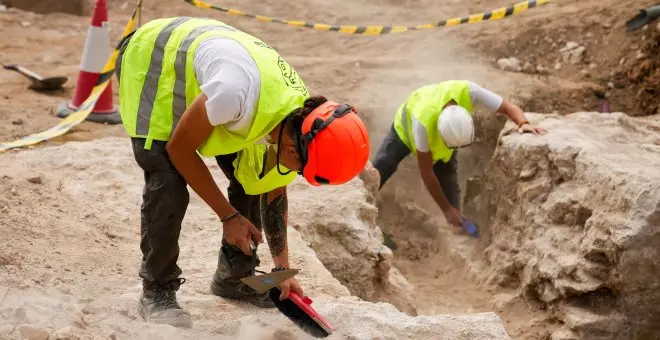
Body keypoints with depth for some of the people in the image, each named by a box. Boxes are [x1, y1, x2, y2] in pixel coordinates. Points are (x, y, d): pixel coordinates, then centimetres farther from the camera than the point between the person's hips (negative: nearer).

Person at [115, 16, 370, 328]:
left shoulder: (298, 118, -16)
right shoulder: (239, 94, -42)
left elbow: (274, 193, 2)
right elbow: (179, 149, -24)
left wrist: (282, 268, 4)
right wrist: (228, 215, -19)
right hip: (151, 60, -7)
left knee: (250, 179, 0)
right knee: (168, 183, -21)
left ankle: (233, 278, 17)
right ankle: (157, 290, -4)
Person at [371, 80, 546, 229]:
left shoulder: (467, 91, -42)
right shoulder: (423, 121, -46)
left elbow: (508, 107, -29)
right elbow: (426, 172, -33)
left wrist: (524, 123, -51)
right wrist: (446, 210, -27)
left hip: (444, 134, 3)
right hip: (406, 127, -3)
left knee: (449, 184, -6)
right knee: (376, 174, -10)